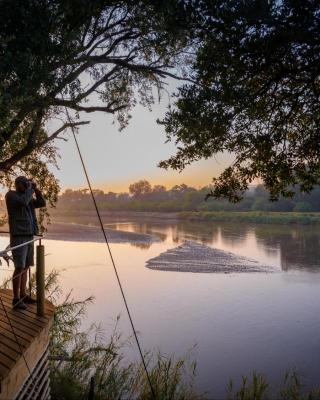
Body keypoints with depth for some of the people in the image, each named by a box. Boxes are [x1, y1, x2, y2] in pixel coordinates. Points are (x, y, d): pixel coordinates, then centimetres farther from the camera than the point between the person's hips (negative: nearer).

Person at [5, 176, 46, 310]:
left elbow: (42, 203, 12)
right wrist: (30, 189, -10)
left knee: (25, 267, 10)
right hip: (18, 236, -8)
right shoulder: (11, 195, -5)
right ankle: (16, 299, -2)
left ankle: (23, 295, 18)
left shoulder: (27, 197, 17)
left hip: (29, 236, 8)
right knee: (19, 268, -9)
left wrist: (35, 189, 4)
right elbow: (23, 202, -24)